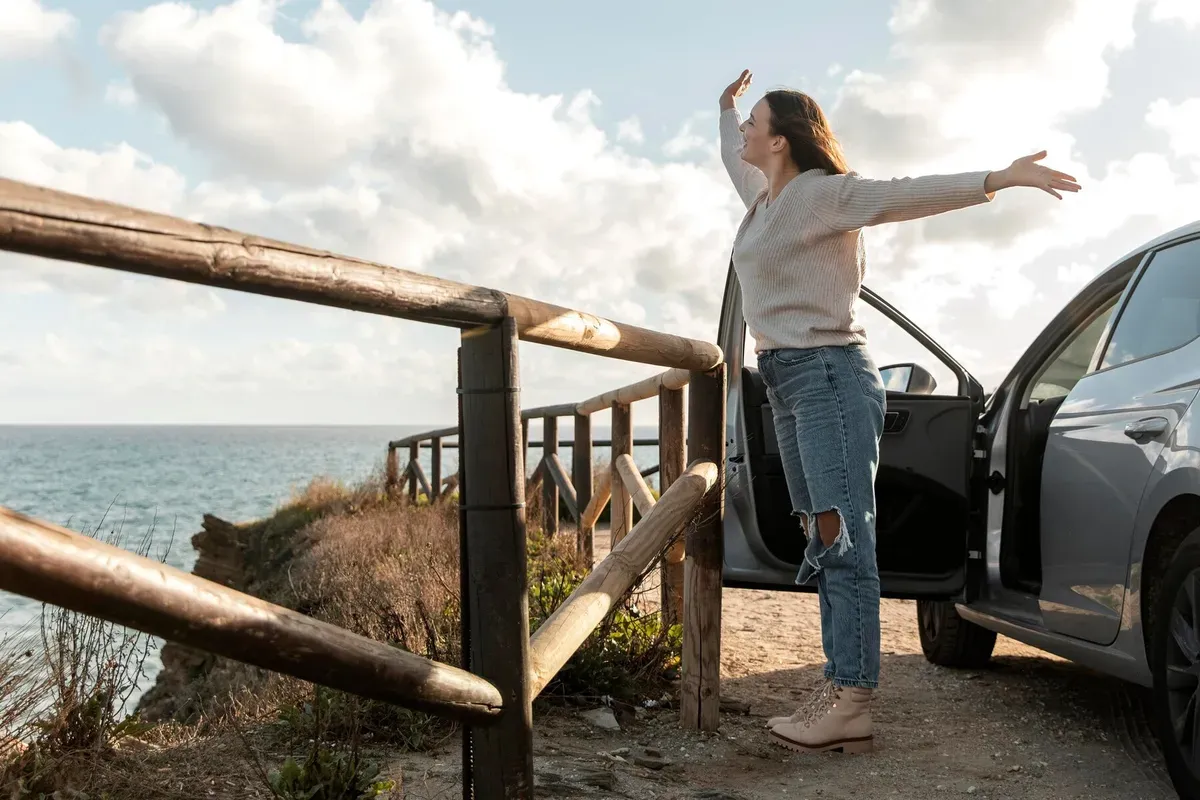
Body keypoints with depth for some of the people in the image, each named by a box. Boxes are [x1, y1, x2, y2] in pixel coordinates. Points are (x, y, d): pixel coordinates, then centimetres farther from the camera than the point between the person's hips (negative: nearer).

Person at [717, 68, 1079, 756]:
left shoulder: (823, 191, -7)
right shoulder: (764, 197, 18)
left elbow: (905, 194, -21)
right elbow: (735, 162, 41)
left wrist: (997, 179, -33)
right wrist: (726, 105, 55)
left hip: (828, 372, -9)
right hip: (786, 382, 9)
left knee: (844, 539, -12)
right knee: (826, 543, 5)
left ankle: (853, 703, -13)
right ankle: (839, 691, 6)